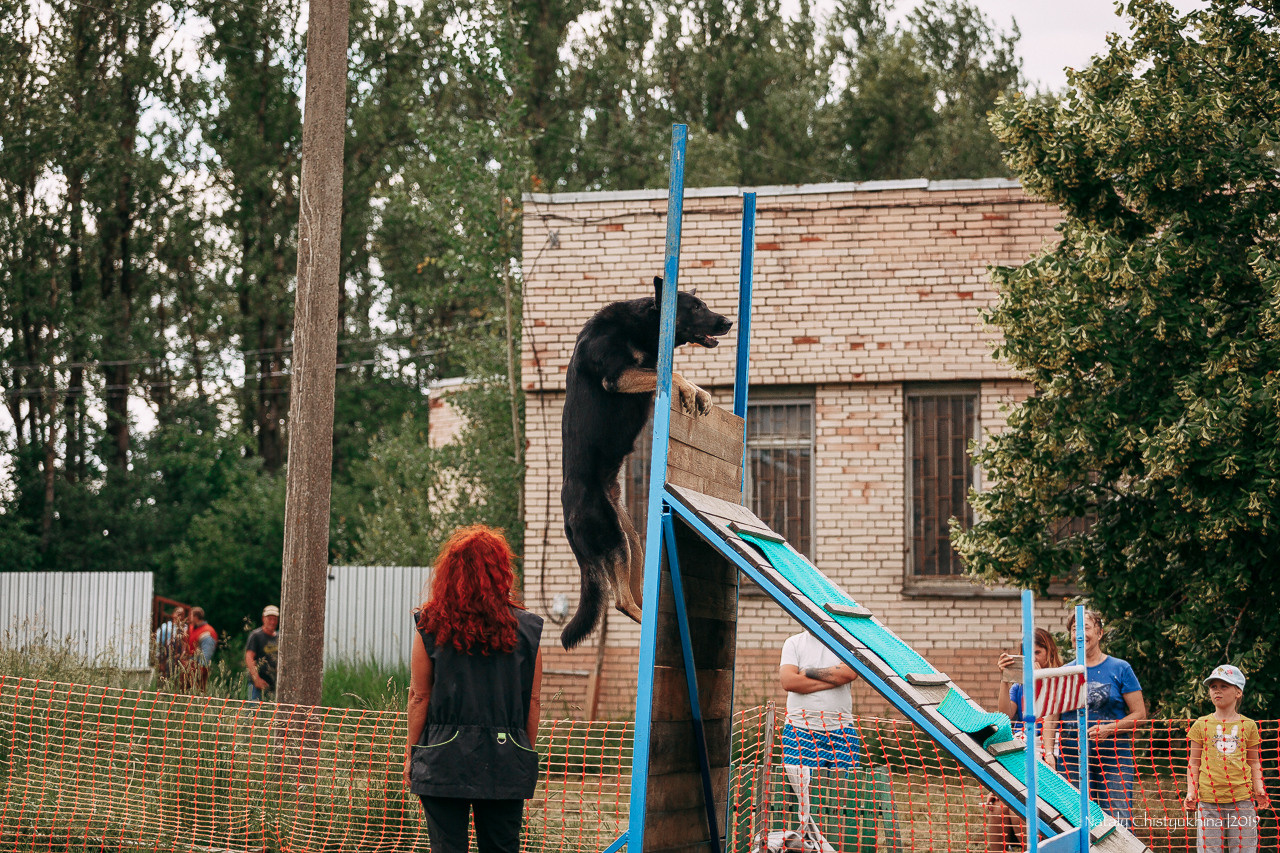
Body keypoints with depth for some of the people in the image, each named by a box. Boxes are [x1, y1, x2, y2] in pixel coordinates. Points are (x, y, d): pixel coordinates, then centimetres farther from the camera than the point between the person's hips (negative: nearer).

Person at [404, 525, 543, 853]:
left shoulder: (431, 626, -4)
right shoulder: (525, 628, -1)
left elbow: (419, 698, -2)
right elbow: (533, 703, 4)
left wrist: (411, 752, 8)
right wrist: (527, 753, 15)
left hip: (443, 762, -1)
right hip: (505, 762, 1)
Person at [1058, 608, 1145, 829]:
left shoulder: (1120, 669, 4)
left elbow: (1139, 714, 1)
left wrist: (1110, 728, -14)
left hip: (1114, 757, -3)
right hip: (1073, 758, 3)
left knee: (1118, 822, -10)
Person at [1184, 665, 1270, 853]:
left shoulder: (1248, 725, 7)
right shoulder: (1202, 725, 6)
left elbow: (1254, 762, 13)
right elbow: (1194, 763, 9)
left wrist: (1259, 789, -1)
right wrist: (1191, 791, -1)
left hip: (1242, 799, 0)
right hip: (1209, 800, 0)